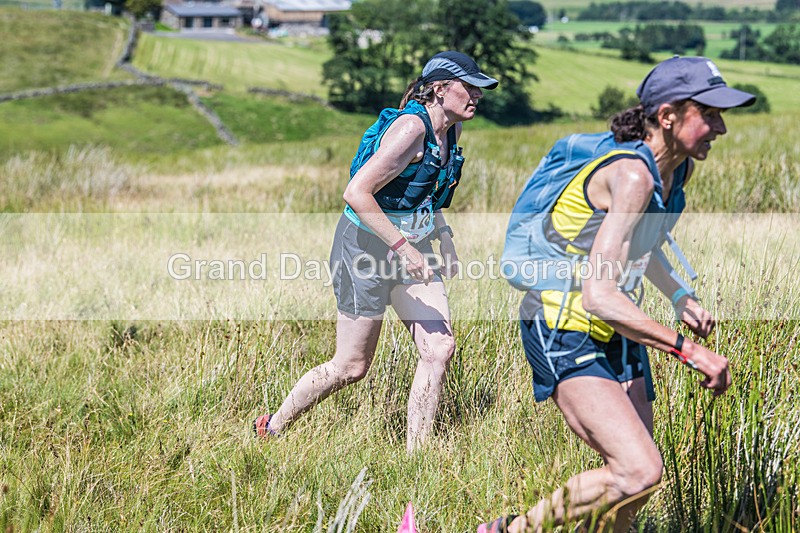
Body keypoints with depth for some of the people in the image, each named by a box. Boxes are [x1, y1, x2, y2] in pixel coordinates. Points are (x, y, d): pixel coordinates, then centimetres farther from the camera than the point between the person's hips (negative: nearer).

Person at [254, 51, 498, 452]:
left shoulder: (449, 130, 6)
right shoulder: (411, 128, -23)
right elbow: (356, 192, -28)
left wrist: (445, 238, 16)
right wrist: (403, 247, -29)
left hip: (411, 246, 9)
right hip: (367, 247, -8)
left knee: (439, 348, -5)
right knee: (351, 367, 0)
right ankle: (271, 429, 21)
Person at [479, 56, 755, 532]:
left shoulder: (680, 168, 4)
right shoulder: (632, 174, -24)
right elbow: (598, 296, -32)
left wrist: (681, 297, 10)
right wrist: (689, 351, -31)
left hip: (617, 333, 9)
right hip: (565, 332, -9)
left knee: (636, 476, 9)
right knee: (640, 472, -23)